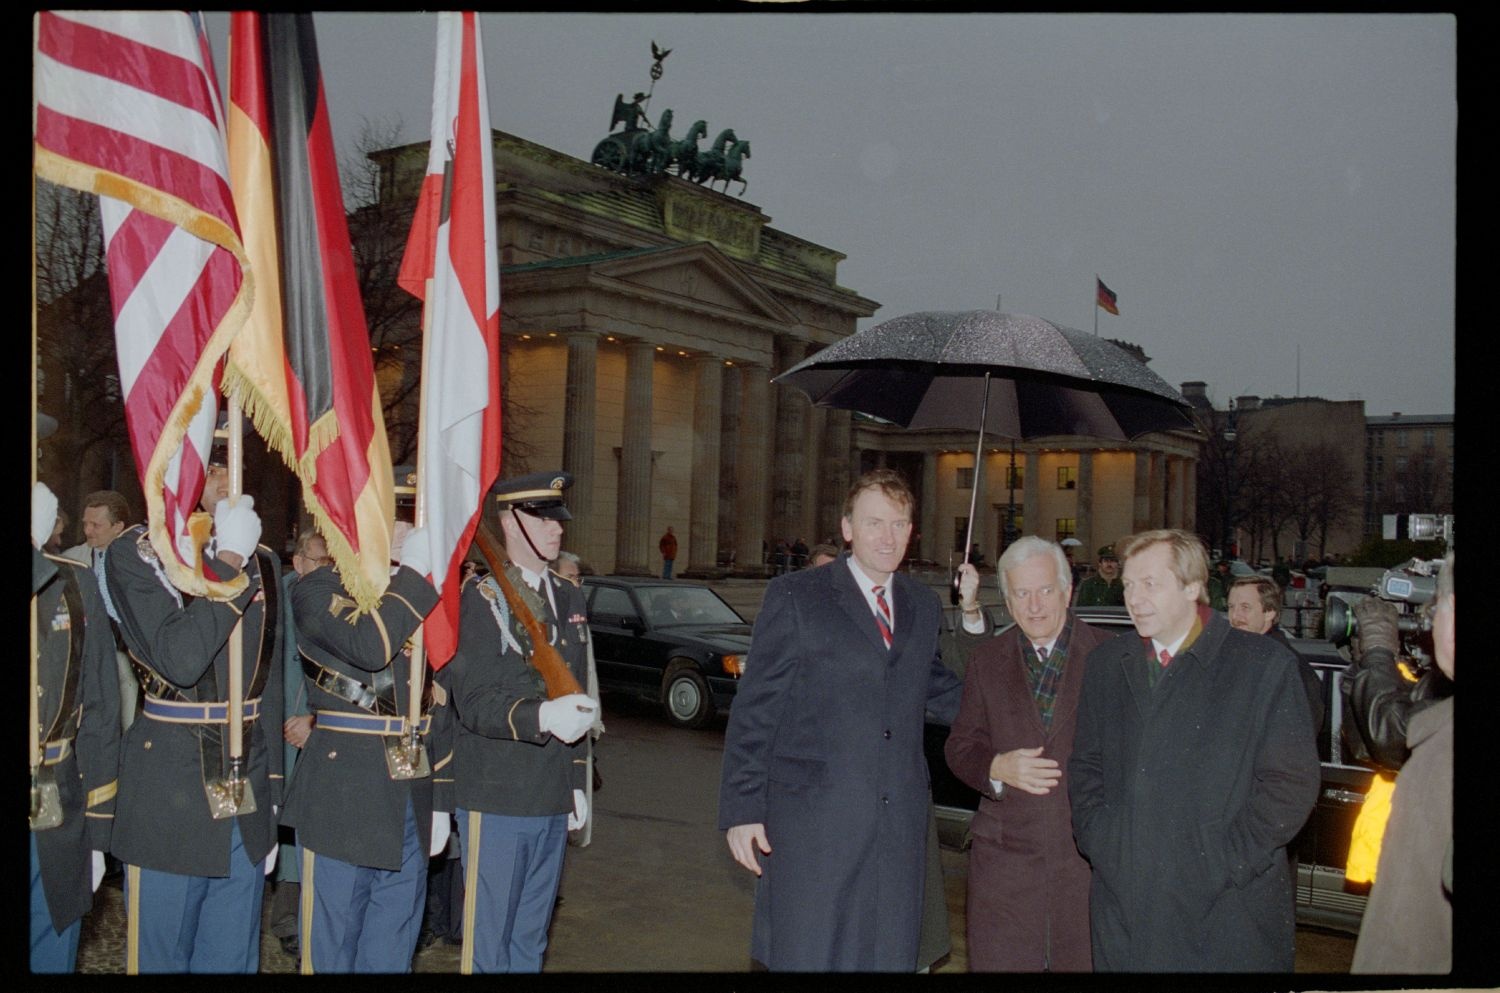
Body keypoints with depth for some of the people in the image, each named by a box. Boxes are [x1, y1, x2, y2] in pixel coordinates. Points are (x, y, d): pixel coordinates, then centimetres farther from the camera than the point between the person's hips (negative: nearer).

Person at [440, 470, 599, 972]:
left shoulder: (569, 599, 13)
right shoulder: (482, 599, -9)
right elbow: (474, 702, -19)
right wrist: (541, 717, -37)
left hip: (553, 802, 7)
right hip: (497, 800, -6)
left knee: (530, 941, 16)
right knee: (488, 945, 2)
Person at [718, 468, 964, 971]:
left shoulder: (924, 607, 12)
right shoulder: (793, 596, -2)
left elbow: (949, 697, 16)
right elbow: (753, 711, -4)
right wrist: (742, 810, -8)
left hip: (899, 827, 5)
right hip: (812, 824, -4)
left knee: (890, 957, 12)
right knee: (805, 957, 1)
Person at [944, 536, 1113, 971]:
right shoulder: (987, 661, 8)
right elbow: (960, 747, 9)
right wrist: (997, 768, -11)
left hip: (1087, 854, -1)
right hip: (1004, 853, 2)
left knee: (1084, 960, 4)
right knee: (996, 960, 3)